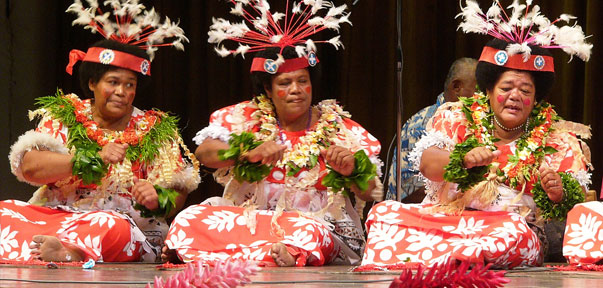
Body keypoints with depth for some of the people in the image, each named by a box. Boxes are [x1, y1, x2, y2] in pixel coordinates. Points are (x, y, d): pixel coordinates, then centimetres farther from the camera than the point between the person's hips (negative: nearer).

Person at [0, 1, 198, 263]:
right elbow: (29, 167, -5)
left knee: (114, 228, -37)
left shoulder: (155, 131, 10)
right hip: (53, 216, 2)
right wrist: (94, 159, -15)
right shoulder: (63, 116, 10)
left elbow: (179, 193, 6)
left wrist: (158, 199, -18)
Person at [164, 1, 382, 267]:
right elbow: (203, 152, -6)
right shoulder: (247, 117, 9)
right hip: (247, 221, 2)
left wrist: (352, 170, -21)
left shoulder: (337, 128, 6)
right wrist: (250, 153, -22)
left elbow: (369, 194, 2)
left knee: (307, 233, -39)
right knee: (192, 219, -24)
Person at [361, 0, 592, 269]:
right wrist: (464, 158, -19)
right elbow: (425, 162, 1)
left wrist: (558, 194, -19)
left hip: (505, 225, -2)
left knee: (514, 235, -40)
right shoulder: (457, 118, 15)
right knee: (385, 213, -24)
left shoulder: (556, 139, 11)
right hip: (439, 216, 2)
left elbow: (578, 202, 5)